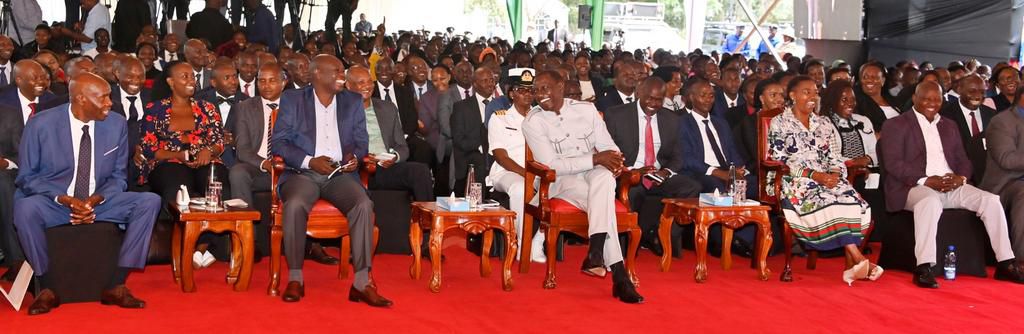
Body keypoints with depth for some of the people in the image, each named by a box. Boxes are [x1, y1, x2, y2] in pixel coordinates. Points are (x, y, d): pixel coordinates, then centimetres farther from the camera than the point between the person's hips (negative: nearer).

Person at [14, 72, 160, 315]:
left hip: (98, 202, 3)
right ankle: (47, 288, -17)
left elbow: (117, 176, 6)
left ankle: (116, 286, -18)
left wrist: (96, 199, -16)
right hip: (53, 204, -3)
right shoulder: (41, 125, -9)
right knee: (26, 208, -36)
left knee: (150, 202, -19)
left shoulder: (116, 124, -2)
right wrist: (65, 200, -20)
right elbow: (26, 177, -4)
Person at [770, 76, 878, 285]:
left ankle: (853, 264, -27)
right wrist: (814, 175, -15)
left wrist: (835, 174, -10)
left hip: (829, 180, 5)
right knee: (828, 203, -33)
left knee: (855, 203, -26)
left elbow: (836, 158, 15)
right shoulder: (780, 123, 6)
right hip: (795, 183, -5)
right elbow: (780, 161, -5)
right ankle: (859, 260, -31)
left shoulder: (824, 124, 22)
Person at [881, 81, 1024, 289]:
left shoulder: (949, 126, 24)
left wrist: (961, 177, -5)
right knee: (930, 201, -39)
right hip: (914, 187, -6)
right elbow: (893, 163, -7)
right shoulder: (896, 125, 5)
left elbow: (963, 160, 20)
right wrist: (926, 180, -19)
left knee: (991, 200, -15)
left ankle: (1005, 264, -11)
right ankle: (923, 269, -42)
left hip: (951, 186, 6)